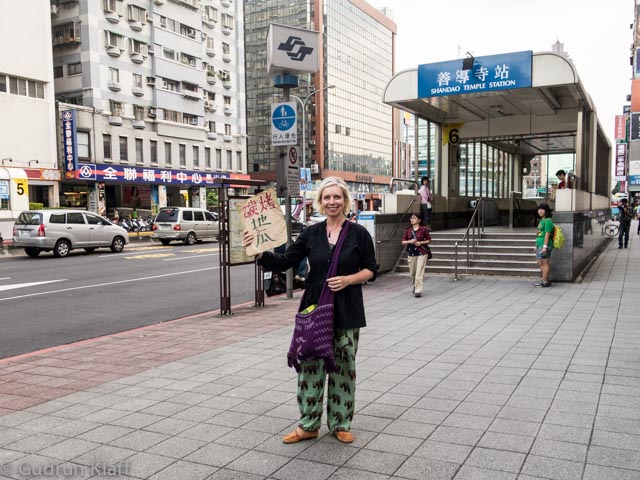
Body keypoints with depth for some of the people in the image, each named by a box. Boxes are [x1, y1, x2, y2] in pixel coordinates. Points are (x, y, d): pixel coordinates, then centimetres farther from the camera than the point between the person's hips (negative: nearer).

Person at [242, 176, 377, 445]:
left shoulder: (358, 233, -1)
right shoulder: (311, 234, 4)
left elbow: (371, 270, 2)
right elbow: (284, 262, 1)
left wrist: (348, 279, -14)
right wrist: (260, 252, -15)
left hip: (347, 312, -1)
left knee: (343, 368, 8)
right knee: (310, 367, 5)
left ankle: (340, 424, 24)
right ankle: (308, 425, 20)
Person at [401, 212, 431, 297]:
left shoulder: (423, 229, -4)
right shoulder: (408, 230, 4)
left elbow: (429, 240, 3)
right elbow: (403, 242, 4)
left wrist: (421, 242, -13)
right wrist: (410, 241, -15)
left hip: (421, 253, -4)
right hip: (411, 253, 4)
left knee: (419, 273, -9)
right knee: (412, 273, 13)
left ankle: (418, 291, -8)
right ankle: (415, 286, 40)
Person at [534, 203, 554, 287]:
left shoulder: (547, 221, -11)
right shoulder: (541, 221, 18)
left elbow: (547, 234, -17)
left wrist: (545, 246, -21)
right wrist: (536, 246, 22)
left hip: (545, 245, -10)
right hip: (539, 245, 10)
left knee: (545, 263, -5)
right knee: (540, 263, 15)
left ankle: (545, 282, -1)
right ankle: (544, 280, 24)